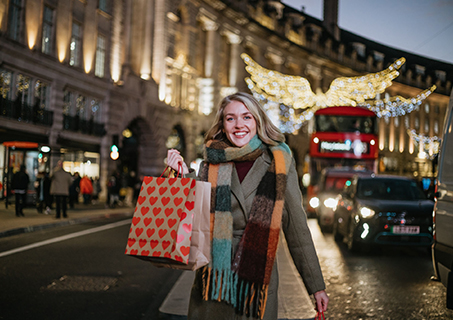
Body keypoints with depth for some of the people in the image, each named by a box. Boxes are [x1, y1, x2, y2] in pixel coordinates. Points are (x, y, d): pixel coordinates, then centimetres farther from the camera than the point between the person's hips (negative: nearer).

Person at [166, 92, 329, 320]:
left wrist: (316, 286, 3)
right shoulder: (212, 165, 5)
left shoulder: (278, 162, 1)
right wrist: (184, 176, -7)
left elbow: (297, 228, 2)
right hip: (214, 279, 1)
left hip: (258, 279, -1)